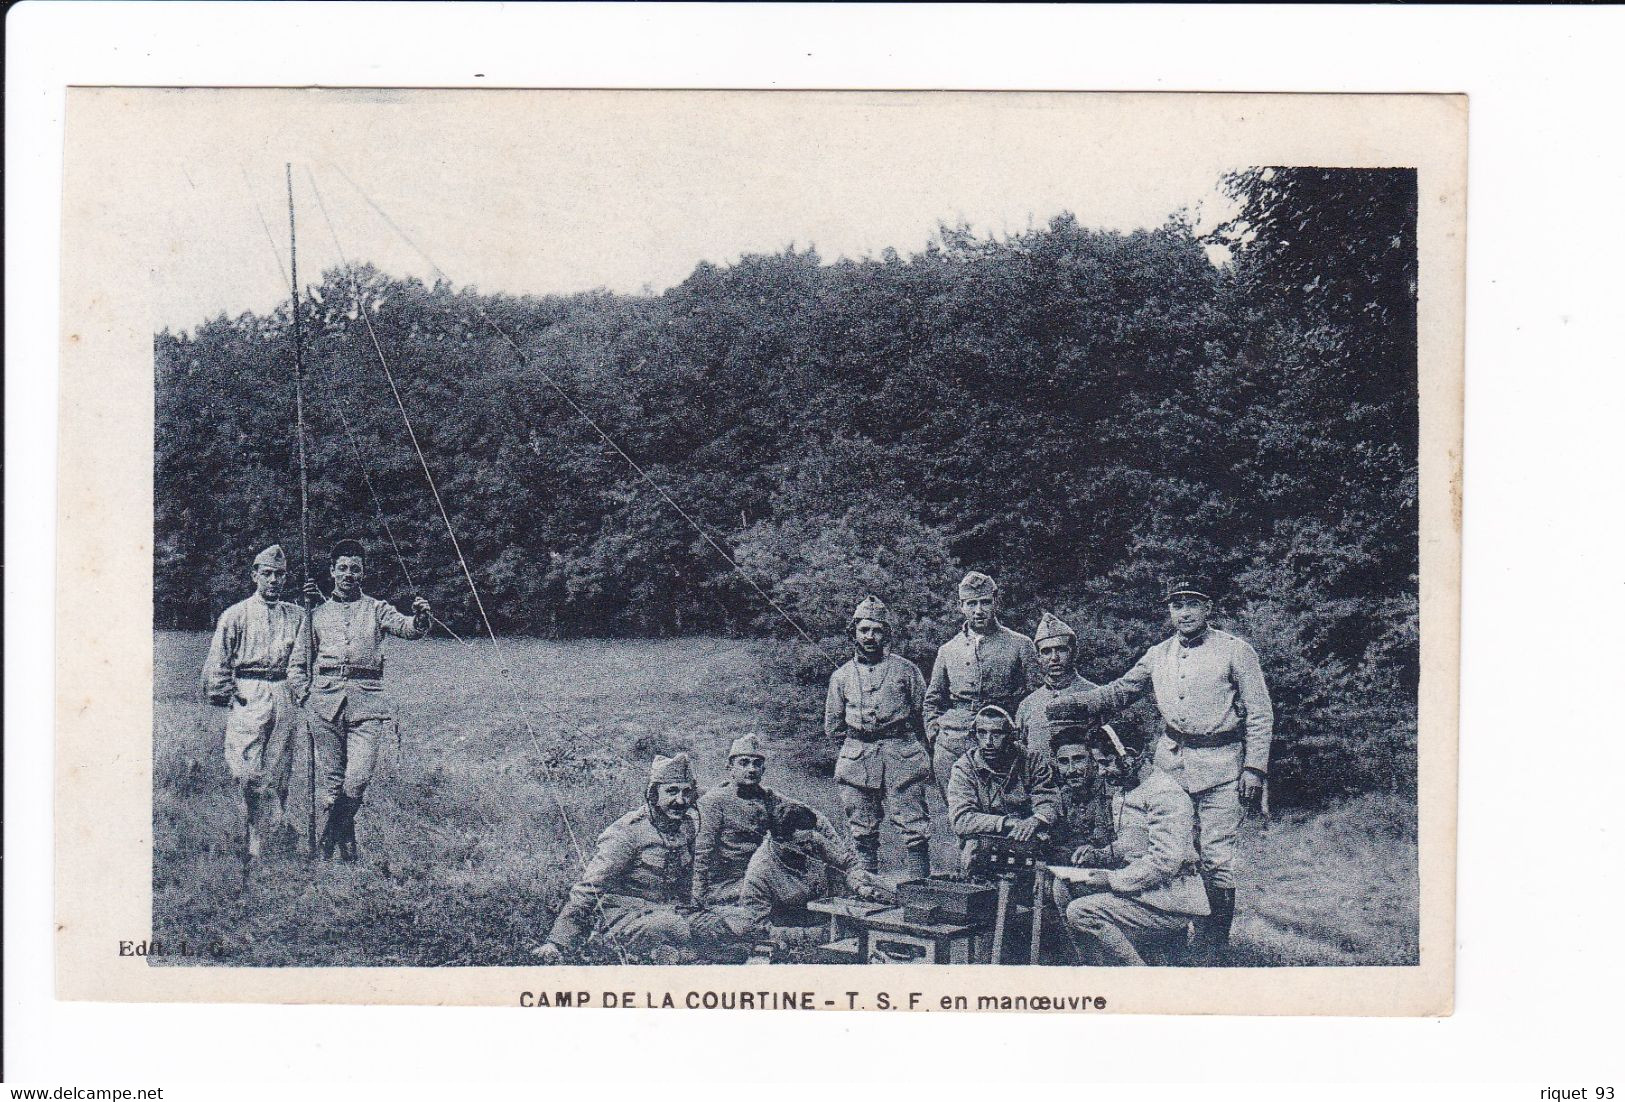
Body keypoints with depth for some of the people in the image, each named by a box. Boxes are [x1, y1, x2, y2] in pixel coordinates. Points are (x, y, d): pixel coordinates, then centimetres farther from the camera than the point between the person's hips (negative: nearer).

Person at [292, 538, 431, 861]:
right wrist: (306, 695, 3)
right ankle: (326, 849, 14)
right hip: (325, 699, 1)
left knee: (358, 779, -12)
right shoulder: (318, 613, 15)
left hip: (367, 700, -1)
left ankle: (340, 832, 12)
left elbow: (408, 629, -5)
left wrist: (420, 617, -28)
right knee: (330, 780, 3)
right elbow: (298, 661, 18)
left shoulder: (376, 609, 13)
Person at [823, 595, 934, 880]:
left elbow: (923, 714, 9)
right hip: (857, 759, 2)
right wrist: (858, 743, 11)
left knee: (914, 828, -8)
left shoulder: (905, 670, 6)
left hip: (902, 754, -2)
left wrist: (906, 746, 7)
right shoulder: (841, 677, 12)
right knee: (862, 831, 4)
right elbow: (832, 726, 18)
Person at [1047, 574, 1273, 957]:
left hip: (1219, 766, -4)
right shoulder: (1158, 656, 12)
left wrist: (1254, 768, -9)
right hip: (1170, 763, 4)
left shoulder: (1235, 651, -1)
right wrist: (1074, 703, 0)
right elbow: (1118, 692, 16)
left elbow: (1260, 714, -1)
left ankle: (1212, 949, 2)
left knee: (1216, 861, -6)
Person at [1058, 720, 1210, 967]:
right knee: (1064, 888, -2)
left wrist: (1112, 879, -18)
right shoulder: (1122, 791, 17)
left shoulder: (1164, 793, -15)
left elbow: (1165, 862, -22)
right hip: (1139, 891, 10)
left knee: (1081, 913, -23)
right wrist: (1098, 856, 8)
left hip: (1171, 904, -10)